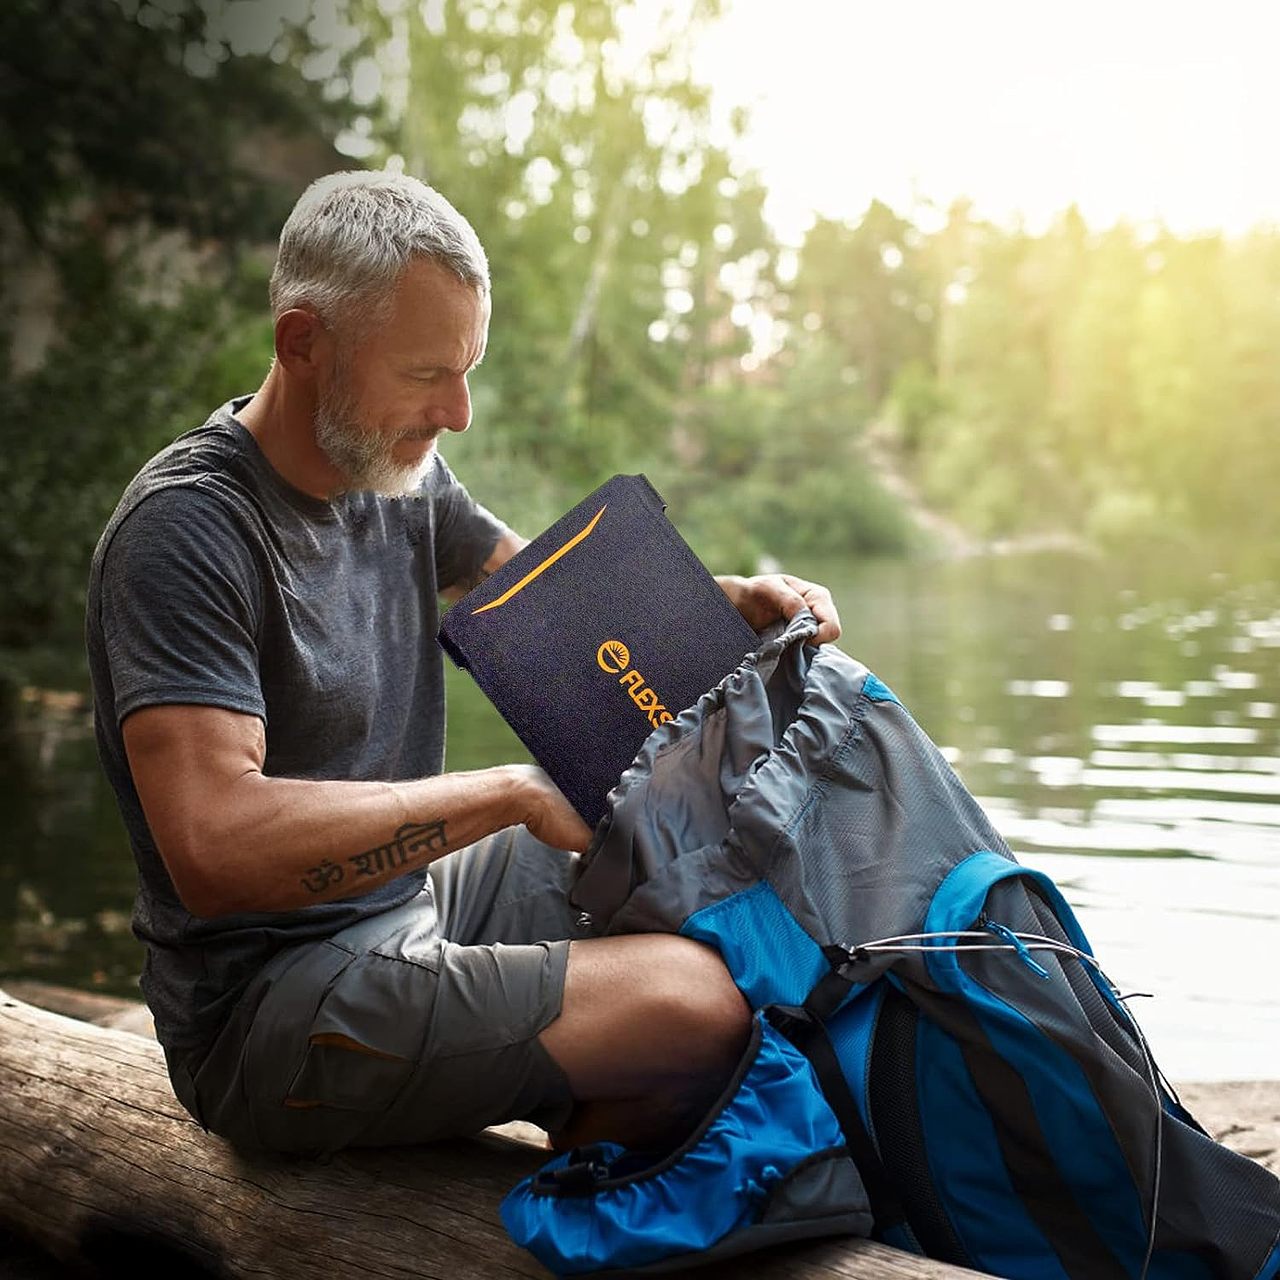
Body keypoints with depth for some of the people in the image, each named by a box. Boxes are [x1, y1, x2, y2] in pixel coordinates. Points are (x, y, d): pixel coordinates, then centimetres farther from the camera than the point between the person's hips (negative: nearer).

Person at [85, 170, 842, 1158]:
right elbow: (215, 847, -33)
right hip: (270, 1012, -9)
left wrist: (735, 600, -2)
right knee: (705, 1005, -23)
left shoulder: (396, 468, 3)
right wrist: (512, 793, -28)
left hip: (412, 892, 9)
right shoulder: (183, 531, -23)